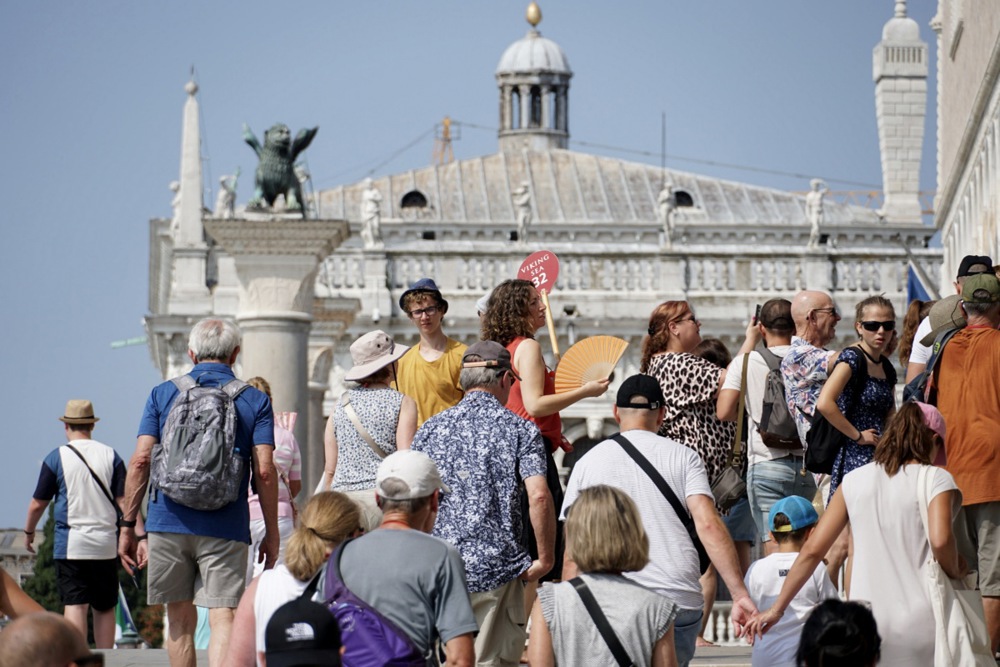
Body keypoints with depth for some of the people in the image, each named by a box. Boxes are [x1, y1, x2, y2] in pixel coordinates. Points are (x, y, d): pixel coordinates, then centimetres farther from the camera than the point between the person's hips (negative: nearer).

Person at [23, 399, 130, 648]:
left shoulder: (57, 458, -2)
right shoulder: (110, 456, 5)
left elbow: (37, 505, 4)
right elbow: (125, 500, -2)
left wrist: (29, 532, 21)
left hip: (71, 544, -3)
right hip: (105, 543, 3)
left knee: (75, 606, -8)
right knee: (105, 608, 11)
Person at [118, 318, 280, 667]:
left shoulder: (162, 394, 7)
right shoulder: (255, 401, 3)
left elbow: (140, 461, 0)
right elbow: (264, 472, -3)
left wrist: (128, 526, 5)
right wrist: (272, 534, 3)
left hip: (168, 523, 2)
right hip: (226, 528, -2)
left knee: (180, 620, 13)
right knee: (222, 617, -5)